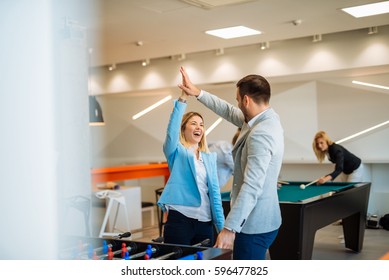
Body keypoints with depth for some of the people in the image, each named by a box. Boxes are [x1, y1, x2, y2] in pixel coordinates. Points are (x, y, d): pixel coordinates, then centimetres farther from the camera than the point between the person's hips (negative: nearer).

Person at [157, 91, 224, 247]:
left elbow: (214, 191, 11)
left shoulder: (209, 157, 13)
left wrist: (221, 225, 6)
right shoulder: (176, 152, 2)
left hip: (205, 222, 5)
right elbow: (172, 131, -19)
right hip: (180, 219, -4)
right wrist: (182, 99, -26)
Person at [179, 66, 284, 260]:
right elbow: (228, 112, 21)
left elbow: (252, 187, -29)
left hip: (255, 225, -10)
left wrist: (230, 228, -29)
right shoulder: (266, 118, 5)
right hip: (259, 220, 10)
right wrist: (197, 93, 23)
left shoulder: (260, 134, -24)